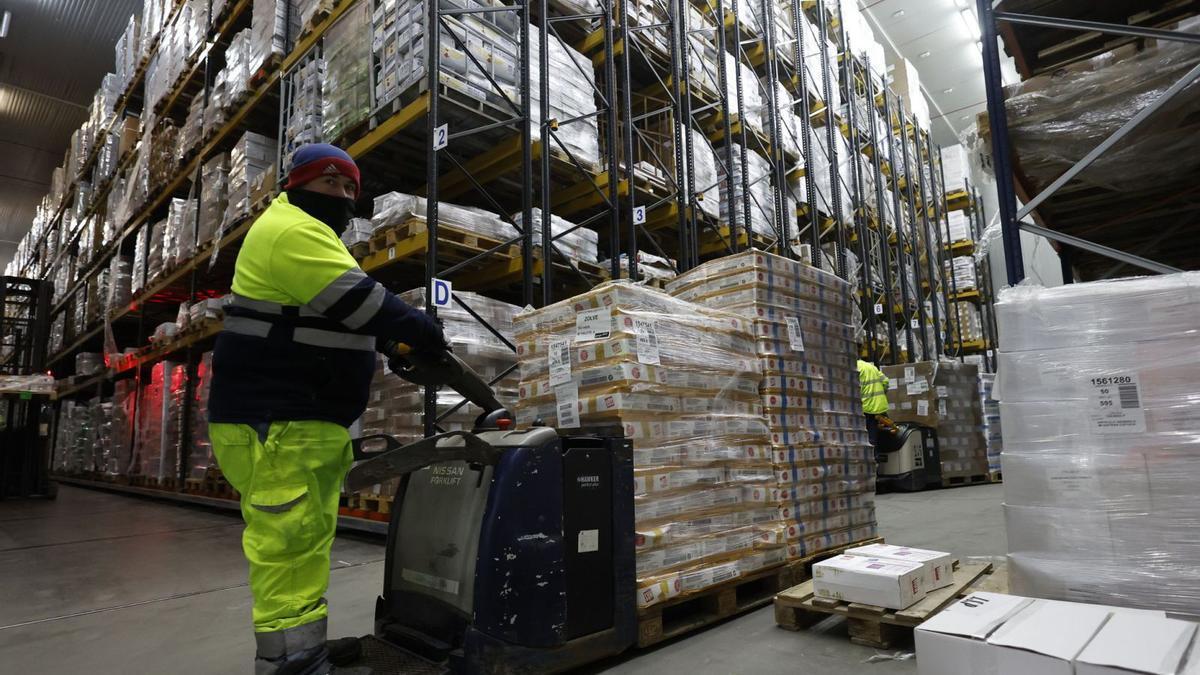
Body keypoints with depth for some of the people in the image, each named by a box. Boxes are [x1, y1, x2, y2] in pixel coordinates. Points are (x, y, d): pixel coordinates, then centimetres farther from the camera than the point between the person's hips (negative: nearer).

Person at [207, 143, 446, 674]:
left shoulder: (313, 235, 24)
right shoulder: (292, 230, -12)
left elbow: (344, 317, 23)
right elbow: (361, 302, -20)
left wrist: (403, 340, 10)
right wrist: (425, 332, -9)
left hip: (306, 419, 11)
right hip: (275, 422, -11)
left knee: (307, 538, 16)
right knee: (289, 542, -9)